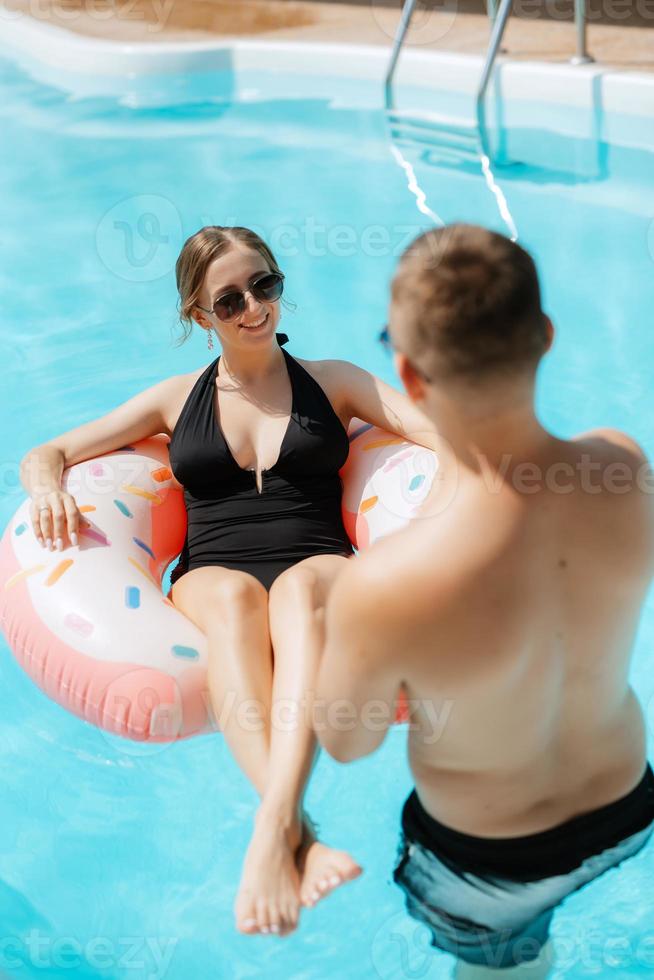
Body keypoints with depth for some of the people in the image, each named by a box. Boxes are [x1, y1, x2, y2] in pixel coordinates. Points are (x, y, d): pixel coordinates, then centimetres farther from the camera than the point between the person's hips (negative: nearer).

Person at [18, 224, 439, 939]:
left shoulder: (332, 382, 20)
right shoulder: (177, 399, 22)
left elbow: (441, 432, 7)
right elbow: (45, 454, 23)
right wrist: (48, 489, -2)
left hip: (321, 567, 0)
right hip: (211, 575, 1)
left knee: (301, 589, -37)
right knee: (233, 596, -37)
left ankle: (273, 826, -54)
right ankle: (299, 833, -53)